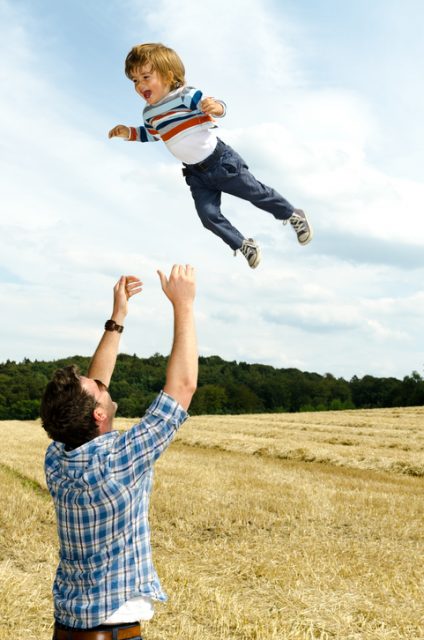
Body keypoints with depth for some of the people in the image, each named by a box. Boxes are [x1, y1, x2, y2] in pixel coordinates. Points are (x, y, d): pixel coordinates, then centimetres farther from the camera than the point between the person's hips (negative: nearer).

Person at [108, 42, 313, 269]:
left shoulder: (186, 96, -20)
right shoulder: (149, 113, 1)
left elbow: (216, 106, -26)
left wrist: (216, 107, -49)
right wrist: (129, 132, 8)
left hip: (221, 161, -6)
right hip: (196, 173, 6)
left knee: (255, 192, 8)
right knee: (209, 216, -3)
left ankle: (294, 216, 31)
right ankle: (244, 246, 16)